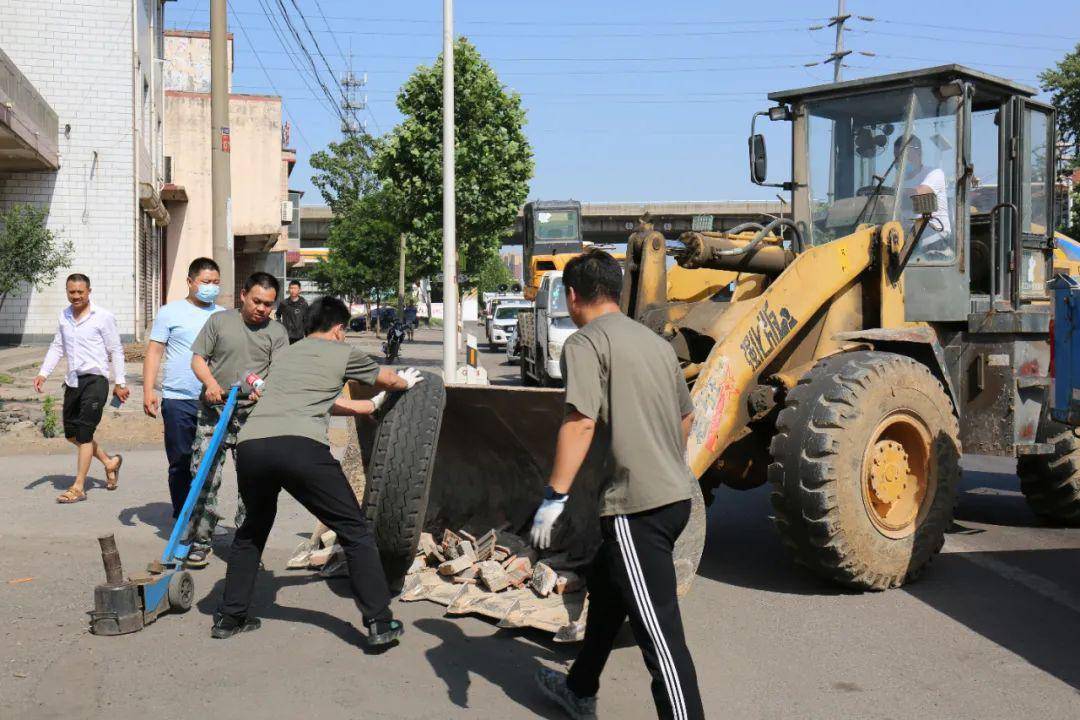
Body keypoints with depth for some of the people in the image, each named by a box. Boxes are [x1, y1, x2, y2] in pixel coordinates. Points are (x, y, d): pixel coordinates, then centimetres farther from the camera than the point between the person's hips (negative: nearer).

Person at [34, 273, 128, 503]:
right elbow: (57, 347, 17)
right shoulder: (64, 316, 10)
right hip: (73, 381, 7)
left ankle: (78, 488, 0)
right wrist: (43, 373, 5)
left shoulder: (103, 317, -7)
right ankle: (110, 462, 32)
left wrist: (119, 383, -5)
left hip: (95, 380, -7)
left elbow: (116, 351, -4)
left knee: (84, 434, -6)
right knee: (71, 433, 13)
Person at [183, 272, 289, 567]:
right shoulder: (219, 321, 6)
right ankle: (200, 541, 7)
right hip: (214, 410, 0)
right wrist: (210, 383, -12)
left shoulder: (277, 332, 8)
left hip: (254, 414, 1)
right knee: (204, 475, -3)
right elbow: (198, 359, 8)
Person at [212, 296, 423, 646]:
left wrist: (373, 405, 59)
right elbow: (386, 379, 37)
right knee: (355, 532, 8)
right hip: (300, 447, -5)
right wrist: (407, 381, 60)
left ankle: (229, 617, 30)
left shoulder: (284, 355, 33)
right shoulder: (342, 353, 19)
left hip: (250, 444, 5)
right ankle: (380, 623, 7)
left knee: (253, 528, 30)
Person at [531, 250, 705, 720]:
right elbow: (685, 416, 24)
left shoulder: (585, 343, -9)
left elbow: (581, 421, -21)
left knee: (658, 630, -8)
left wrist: (554, 497, -20)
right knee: (604, 584, 26)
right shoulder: (655, 342, 16)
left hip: (637, 505, -9)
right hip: (676, 495, 9)